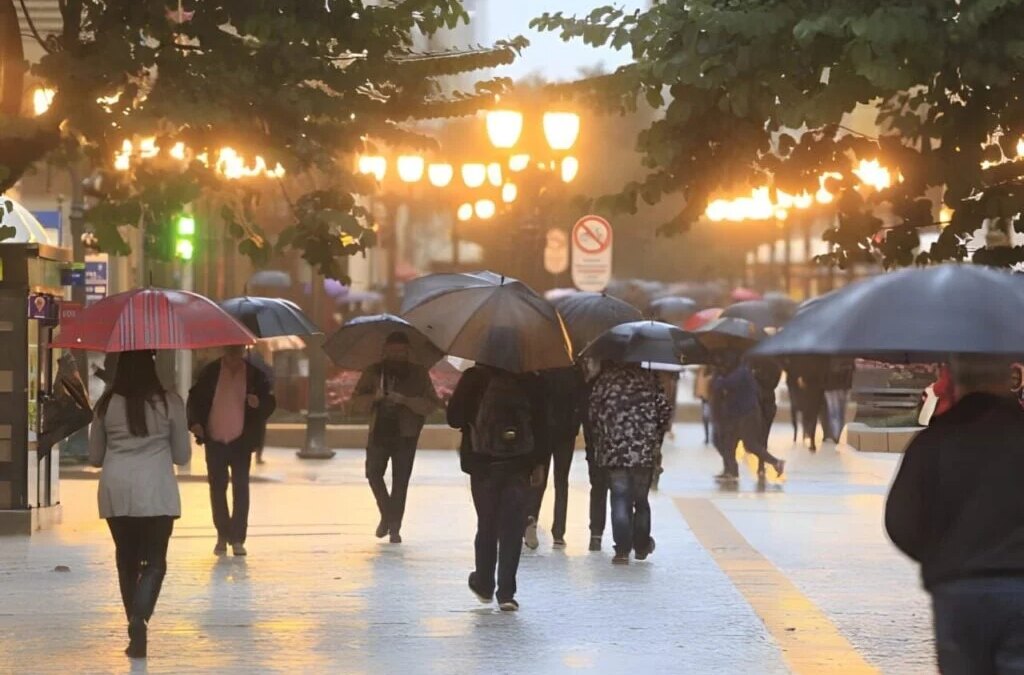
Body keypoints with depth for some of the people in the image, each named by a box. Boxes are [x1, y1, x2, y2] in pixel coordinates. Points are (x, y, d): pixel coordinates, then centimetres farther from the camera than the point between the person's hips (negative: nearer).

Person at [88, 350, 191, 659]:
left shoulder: (106, 404, 2)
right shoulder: (170, 403, -3)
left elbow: (94, 457, 11)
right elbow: (182, 456, 5)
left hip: (115, 492, 2)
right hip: (156, 492, -2)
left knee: (127, 560, 14)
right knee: (154, 561, 3)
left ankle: (136, 631, 17)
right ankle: (139, 618, -21)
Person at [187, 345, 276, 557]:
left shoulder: (255, 375, -1)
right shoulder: (209, 373, 0)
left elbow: (270, 403, 1)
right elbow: (195, 399, 6)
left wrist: (258, 403, -21)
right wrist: (195, 422, -10)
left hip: (241, 441, -1)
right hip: (215, 441, 1)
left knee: (241, 488, -2)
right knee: (217, 487, 7)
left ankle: (237, 539, 2)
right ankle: (222, 535, 19)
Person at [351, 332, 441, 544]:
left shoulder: (419, 374, 1)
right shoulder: (373, 373, 7)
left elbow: (432, 405, -7)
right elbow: (357, 401, 4)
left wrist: (405, 400, -22)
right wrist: (374, 397, -18)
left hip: (405, 435, -2)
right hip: (379, 432, 2)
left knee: (400, 481, -4)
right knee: (373, 473, -6)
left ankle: (395, 527, 3)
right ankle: (386, 514, 15)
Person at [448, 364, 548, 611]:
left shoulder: (474, 378, -4)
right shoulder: (531, 382, 2)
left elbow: (454, 418, -2)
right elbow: (541, 425, 3)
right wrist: (539, 463, 8)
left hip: (483, 466, 0)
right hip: (520, 465, 0)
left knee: (486, 525, 12)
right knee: (512, 529, 1)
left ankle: (484, 584, 23)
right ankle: (506, 593, -3)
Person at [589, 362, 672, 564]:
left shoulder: (604, 380, 2)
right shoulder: (648, 378, 6)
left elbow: (593, 413, -3)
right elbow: (665, 409, 1)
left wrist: (599, 440, 10)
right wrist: (657, 436, 13)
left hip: (614, 451, -2)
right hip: (645, 449, 2)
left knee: (620, 500, 0)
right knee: (641, 499, 14)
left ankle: (622, 549, -7)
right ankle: (641, 546, 22)